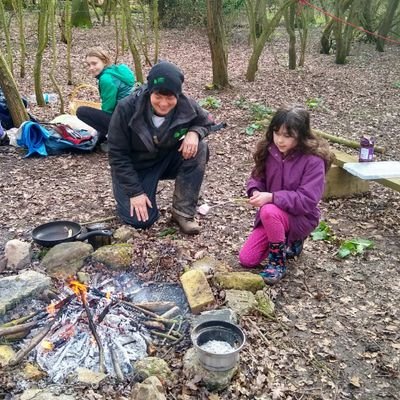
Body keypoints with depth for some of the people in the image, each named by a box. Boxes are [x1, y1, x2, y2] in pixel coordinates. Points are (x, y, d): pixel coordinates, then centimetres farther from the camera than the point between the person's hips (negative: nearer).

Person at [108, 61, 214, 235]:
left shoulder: (186, 106, -20)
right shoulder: (127, 109, -27)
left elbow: (206, 121, 1)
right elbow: (117, 154, -19)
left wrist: (194, 132, -23)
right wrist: (135, 192, -21)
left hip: (167, 160, 3)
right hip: (134, 167, -3)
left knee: (199, 149, -24)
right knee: (142, 220, -18)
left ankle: (183, 212, -14)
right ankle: (126, 194, 19)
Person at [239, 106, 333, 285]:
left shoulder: (313, 161, -23)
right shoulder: (270, 151, -7)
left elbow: (307, 200, -27)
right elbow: (257, 177, 5)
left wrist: (272, 197, -34)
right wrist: (255, 191, -19)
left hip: (301, 218, -6)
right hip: (273, 215, 6)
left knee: (269, 212, -38)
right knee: (246, 259, 1)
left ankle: (278, 261, -14)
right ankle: (289, 241, 24)